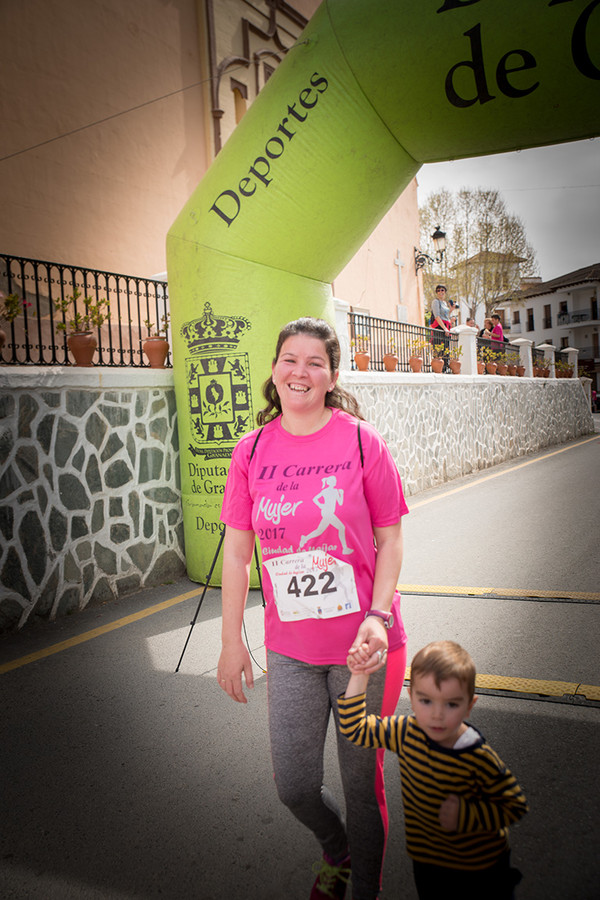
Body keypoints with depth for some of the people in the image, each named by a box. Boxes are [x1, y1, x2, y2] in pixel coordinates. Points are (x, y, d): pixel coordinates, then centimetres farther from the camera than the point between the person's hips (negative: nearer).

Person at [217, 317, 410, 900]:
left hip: (362, 644, -2)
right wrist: (231, 641, 3)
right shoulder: (251, 451, -1)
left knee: (361, 782, 13)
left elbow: (390, 540, -4)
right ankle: (336, 849, 50)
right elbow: (236, 551, 3)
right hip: (290, 649, 3)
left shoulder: (361, 441, -8)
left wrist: (378, 616, -16)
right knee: (293, 785, 14)